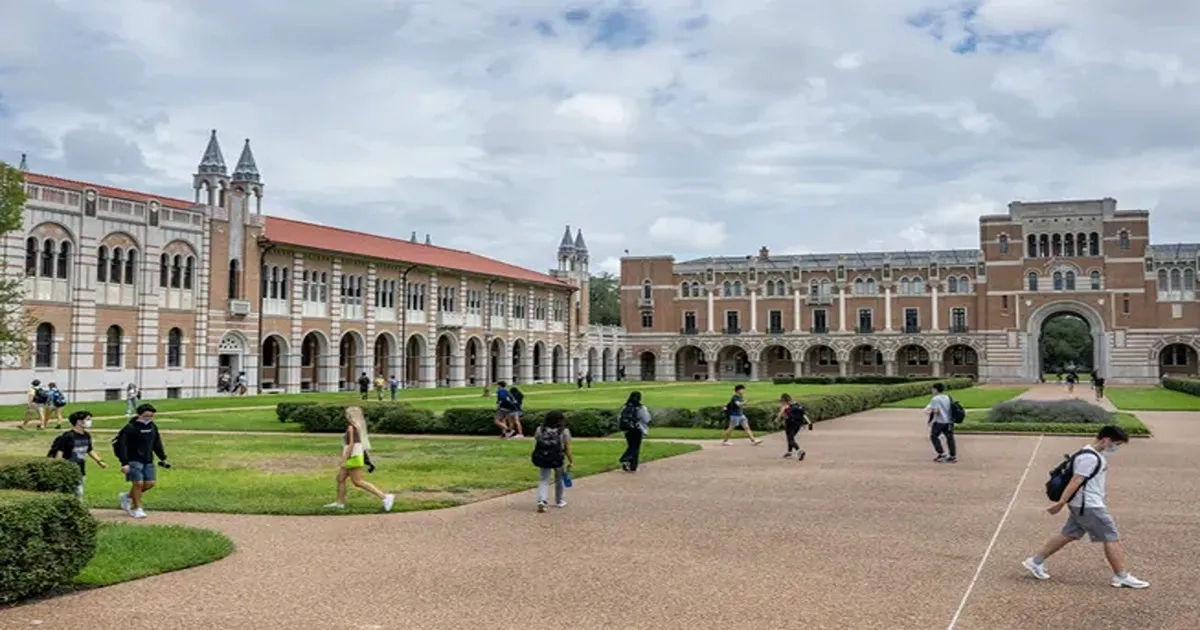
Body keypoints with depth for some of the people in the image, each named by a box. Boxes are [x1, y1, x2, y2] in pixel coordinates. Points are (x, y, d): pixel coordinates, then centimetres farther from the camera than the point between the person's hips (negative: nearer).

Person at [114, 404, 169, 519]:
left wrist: (163, 458, 16)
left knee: (150, 483, 3)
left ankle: (127, 496, 26)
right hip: (134, 460, -7)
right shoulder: (130, 428, -13)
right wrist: (124, 463, -22)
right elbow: (122, 446, -16)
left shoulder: (153, 427, 8)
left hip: (148, 461, 7)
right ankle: (137, 509, 7)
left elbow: (157, 443, 18)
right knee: (138, 483, -9)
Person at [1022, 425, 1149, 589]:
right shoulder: (1089, 458, -20)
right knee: (1112, 538, -2)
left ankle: (1036, 562, 16)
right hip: (1089, 506, -10)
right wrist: (1061, 503, -27)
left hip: (1083, 505, 10)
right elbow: (1075, 481, -25)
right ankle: (1122, 577, 7)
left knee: (1068, 535, 12)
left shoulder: (1096, 455, 13)